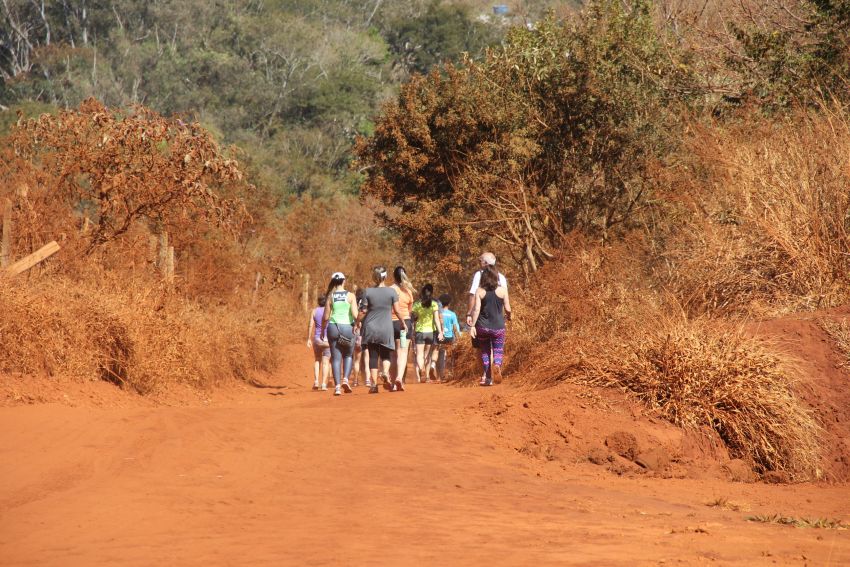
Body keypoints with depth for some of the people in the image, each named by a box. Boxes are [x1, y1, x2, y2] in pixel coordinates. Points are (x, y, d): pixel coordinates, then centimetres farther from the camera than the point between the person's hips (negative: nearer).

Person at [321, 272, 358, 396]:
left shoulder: (330, 296, 2)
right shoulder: (350, 295, -2)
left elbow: (326, 317, 2)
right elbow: (355, 315, -10)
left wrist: (323, 329, 17)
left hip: (333, 327, 1)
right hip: (348, 327, -1)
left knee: (336, 357, 4)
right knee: (348, 355, 17)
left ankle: (337, 386, -5)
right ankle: (345, 379, -3)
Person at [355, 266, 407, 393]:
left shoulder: (368, 292, -3)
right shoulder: (391, 292, -4)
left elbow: (363, 311, -2)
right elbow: (397, 311, -2)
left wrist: (357, 323, 13)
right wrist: (403, 322, 14)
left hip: (370, 328, 0)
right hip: (386, 329, 0)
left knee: (373, 356, 5)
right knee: (386, 354, 12)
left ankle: (374, 384, 1)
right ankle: (385, 372, -17)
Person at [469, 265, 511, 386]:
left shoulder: (479, 291, -3)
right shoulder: (502, 290, -3)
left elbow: (476, 309, -8)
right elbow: (507, 309, 1)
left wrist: (473, 326, -4)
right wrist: (508, 316, 23)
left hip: (483, 326, 1)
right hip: (498, 326, -1)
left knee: (485, 351, 16)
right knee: (498, 351, 4)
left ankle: (487, 377, 16)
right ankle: (496, 365, -29)